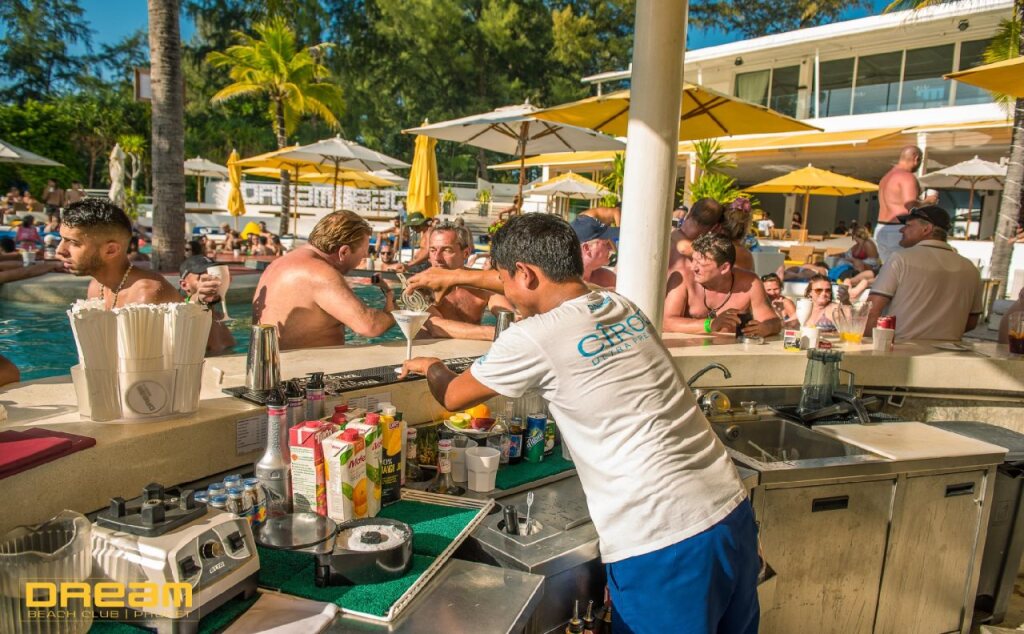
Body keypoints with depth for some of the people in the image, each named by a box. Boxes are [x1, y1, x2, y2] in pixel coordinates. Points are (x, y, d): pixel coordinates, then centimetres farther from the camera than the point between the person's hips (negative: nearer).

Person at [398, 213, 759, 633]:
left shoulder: (532, 339, -13)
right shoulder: (622, 306, 8)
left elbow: (453, 397, 5)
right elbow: (549, 284, 28)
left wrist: (431, 367, 28)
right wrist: (458, 275, 36)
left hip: (660, 543, -8)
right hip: (731, 510, 8)